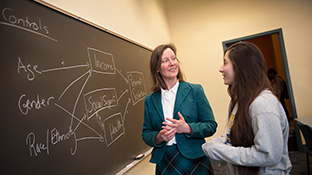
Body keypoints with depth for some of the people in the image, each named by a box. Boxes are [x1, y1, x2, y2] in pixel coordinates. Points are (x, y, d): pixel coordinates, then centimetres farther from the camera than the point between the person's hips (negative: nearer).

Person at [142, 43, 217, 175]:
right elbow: (146, 134, 6)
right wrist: (158, 137, -14)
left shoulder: (195, 90, -5)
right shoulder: (150, 100, 1)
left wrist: (187, 128, -20)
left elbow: (211, 126, -4)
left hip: (194, 160, -1)